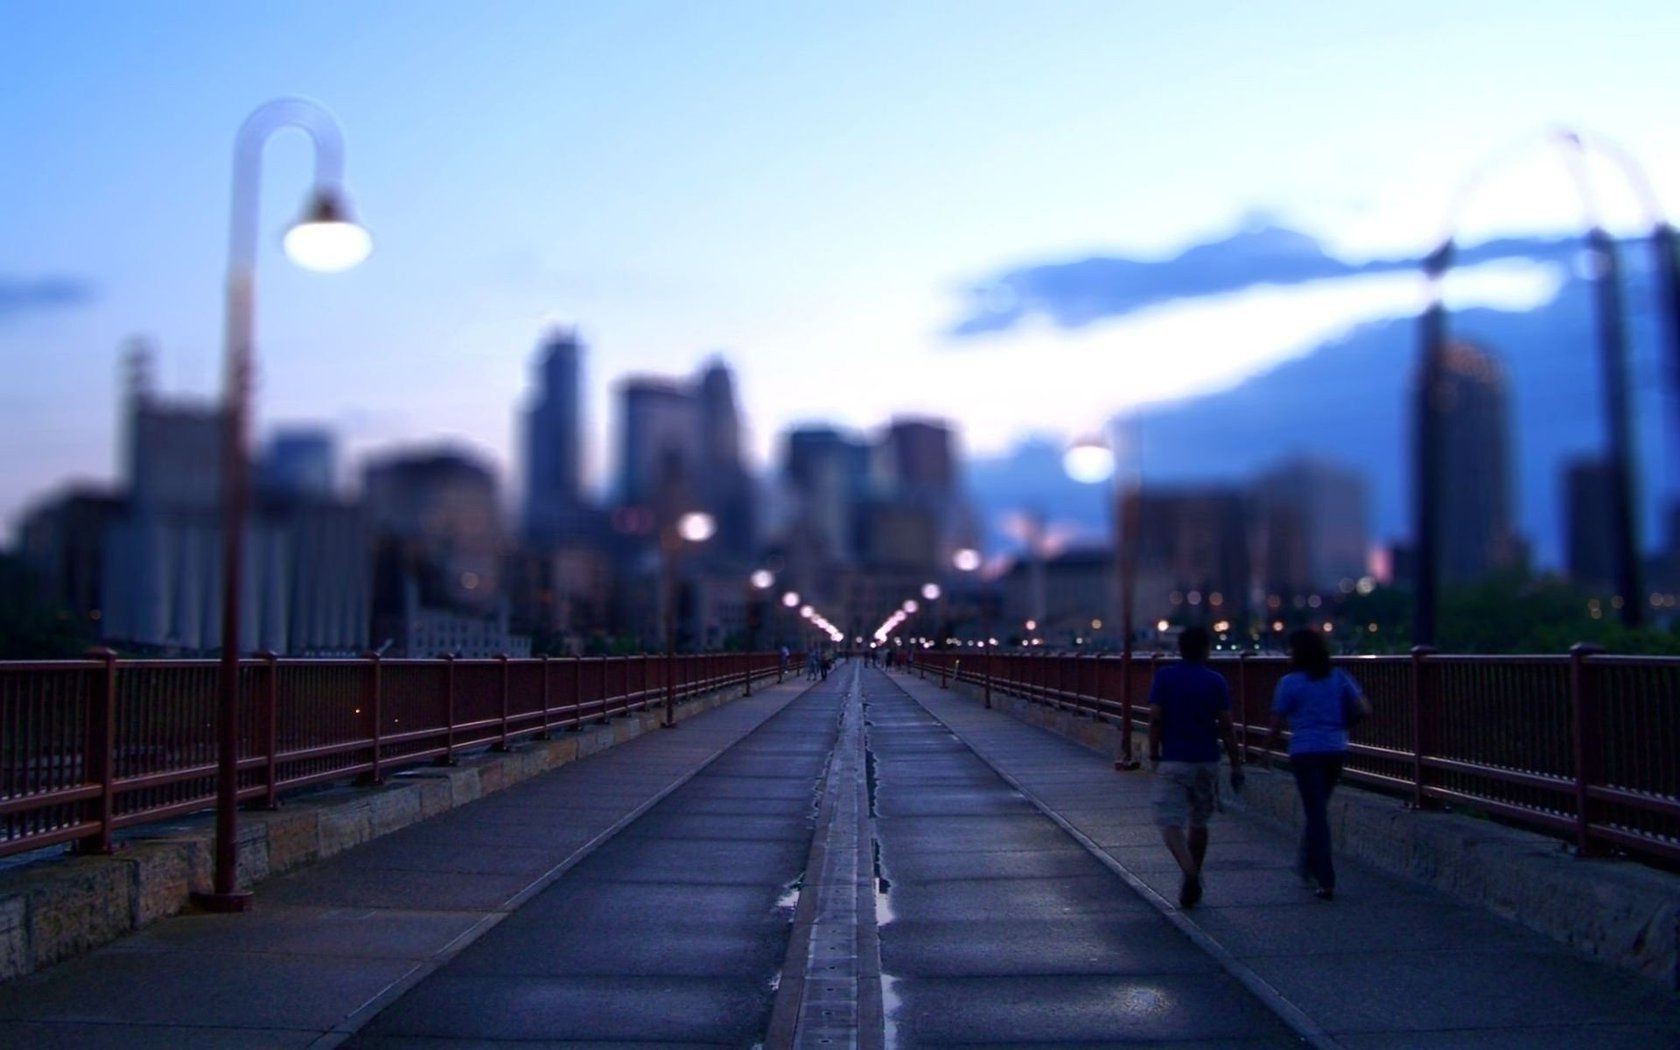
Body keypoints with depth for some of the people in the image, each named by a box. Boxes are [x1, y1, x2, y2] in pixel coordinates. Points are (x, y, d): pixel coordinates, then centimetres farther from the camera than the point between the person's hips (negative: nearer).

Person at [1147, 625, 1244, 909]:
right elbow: (1226, 726, -3)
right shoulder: (1216, 681, -1)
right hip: (1207, 761, 2)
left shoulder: (1164, 677, -2)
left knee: (1170, 822, -4)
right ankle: (1194, 877, 23)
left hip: (1173, 761, -2)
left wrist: (1154, 754, 3)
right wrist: (1236, 765, 2)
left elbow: (1155, 718, -8)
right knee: (1198, 822, 17)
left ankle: (1189, 872, -26)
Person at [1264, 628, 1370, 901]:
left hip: (1305, 752, -5)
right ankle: (1307, 865, 32)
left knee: (1316, 813, -1)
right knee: (1319, 807, 21)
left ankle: (1326, 881, -4)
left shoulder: (1290, 682, -8)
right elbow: (1364, 710, -1)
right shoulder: (1340, 678, 4)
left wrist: (1269, 744, 13)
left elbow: (1277, 723, -5)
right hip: (1336, 751, 5)